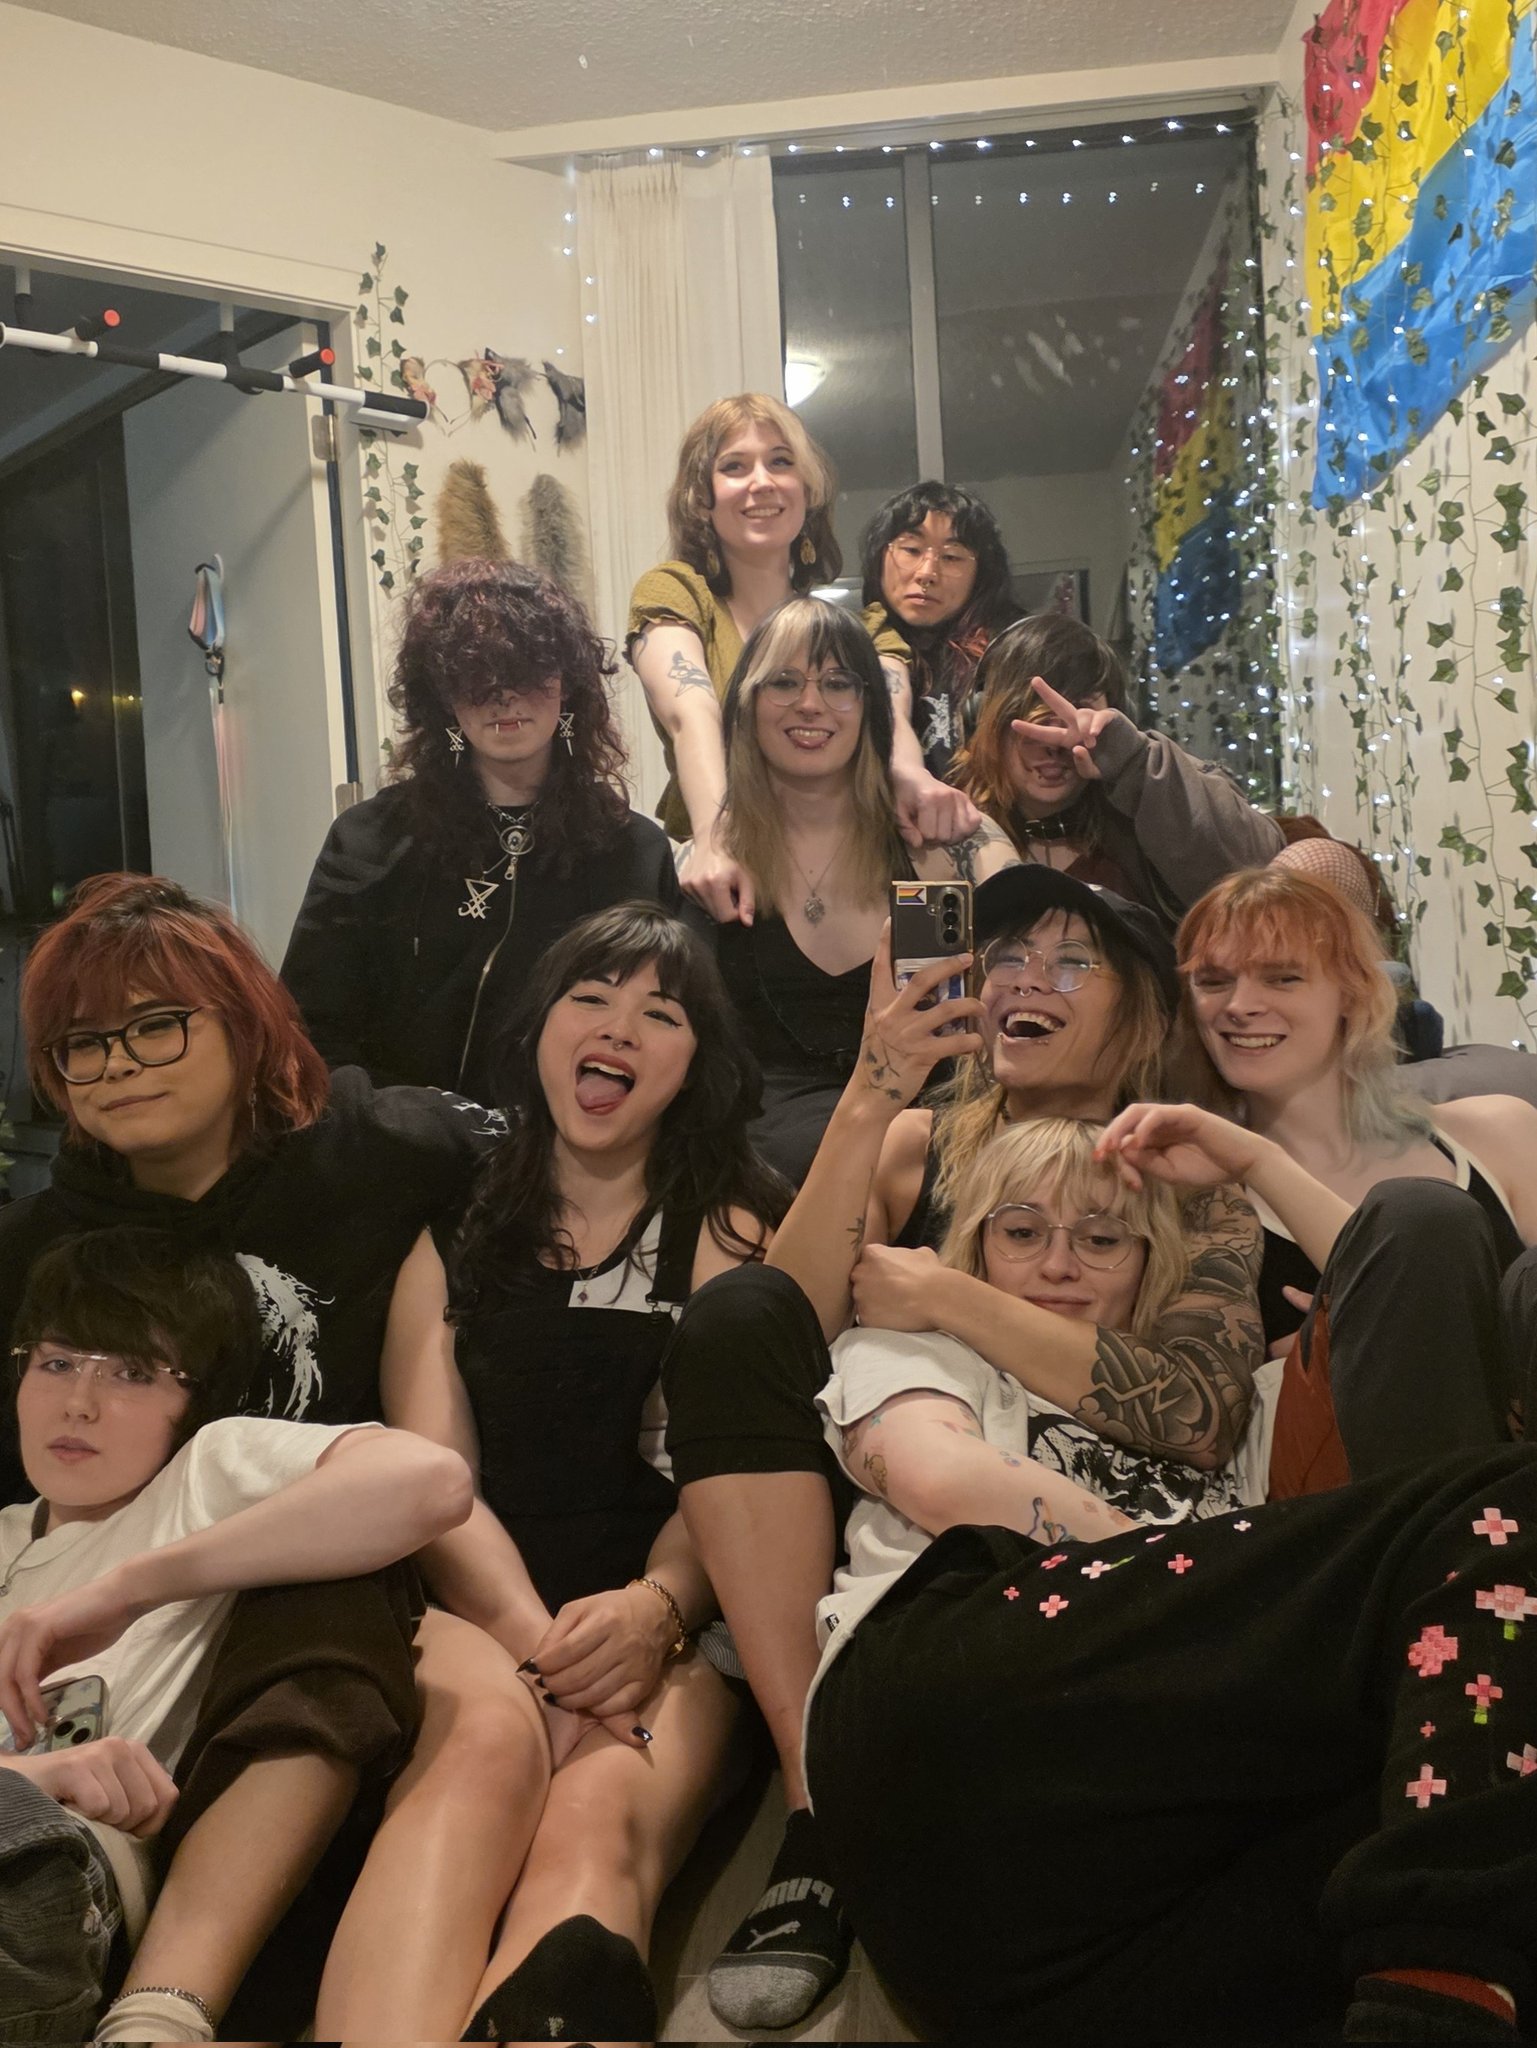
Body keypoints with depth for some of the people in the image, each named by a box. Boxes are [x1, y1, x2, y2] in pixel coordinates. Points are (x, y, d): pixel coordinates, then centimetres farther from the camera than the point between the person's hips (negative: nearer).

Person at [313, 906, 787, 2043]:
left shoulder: (728, 1236, 18)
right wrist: (535, 1638, -14)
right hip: (477, 1616, 1)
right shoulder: (456, 1230, 20)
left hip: (666, 1632, 0)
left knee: (601, 1817, -35)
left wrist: (654, 1608, -21)